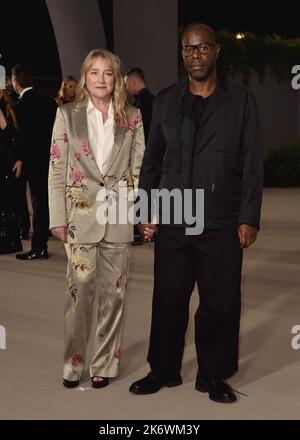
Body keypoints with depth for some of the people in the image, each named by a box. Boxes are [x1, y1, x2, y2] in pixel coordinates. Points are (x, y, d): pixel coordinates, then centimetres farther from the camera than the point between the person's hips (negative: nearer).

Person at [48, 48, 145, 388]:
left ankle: (105, 363, 19)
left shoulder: (131, 117, 6)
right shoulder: (67, 114, 3)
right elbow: (56, 170, 1)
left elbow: (140, 167, 5)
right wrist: (58, 217, -4)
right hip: (81, 215, -1)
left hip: (118, 215, 1)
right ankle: (73, 363, 16)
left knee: (113, 291, 7)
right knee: (80, 290, 1)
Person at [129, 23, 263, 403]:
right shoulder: (165, 101, 9)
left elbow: (252, 164, 0)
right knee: (168, 301, 8)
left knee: (220, 304, 4)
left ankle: (213, 375, 20)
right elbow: (151, 161, 12)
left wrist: (249, 219, -6)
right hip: (172, 222, 2)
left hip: (222, 225, -2)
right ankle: (163, 370, 24)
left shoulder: (240, 100, 3)